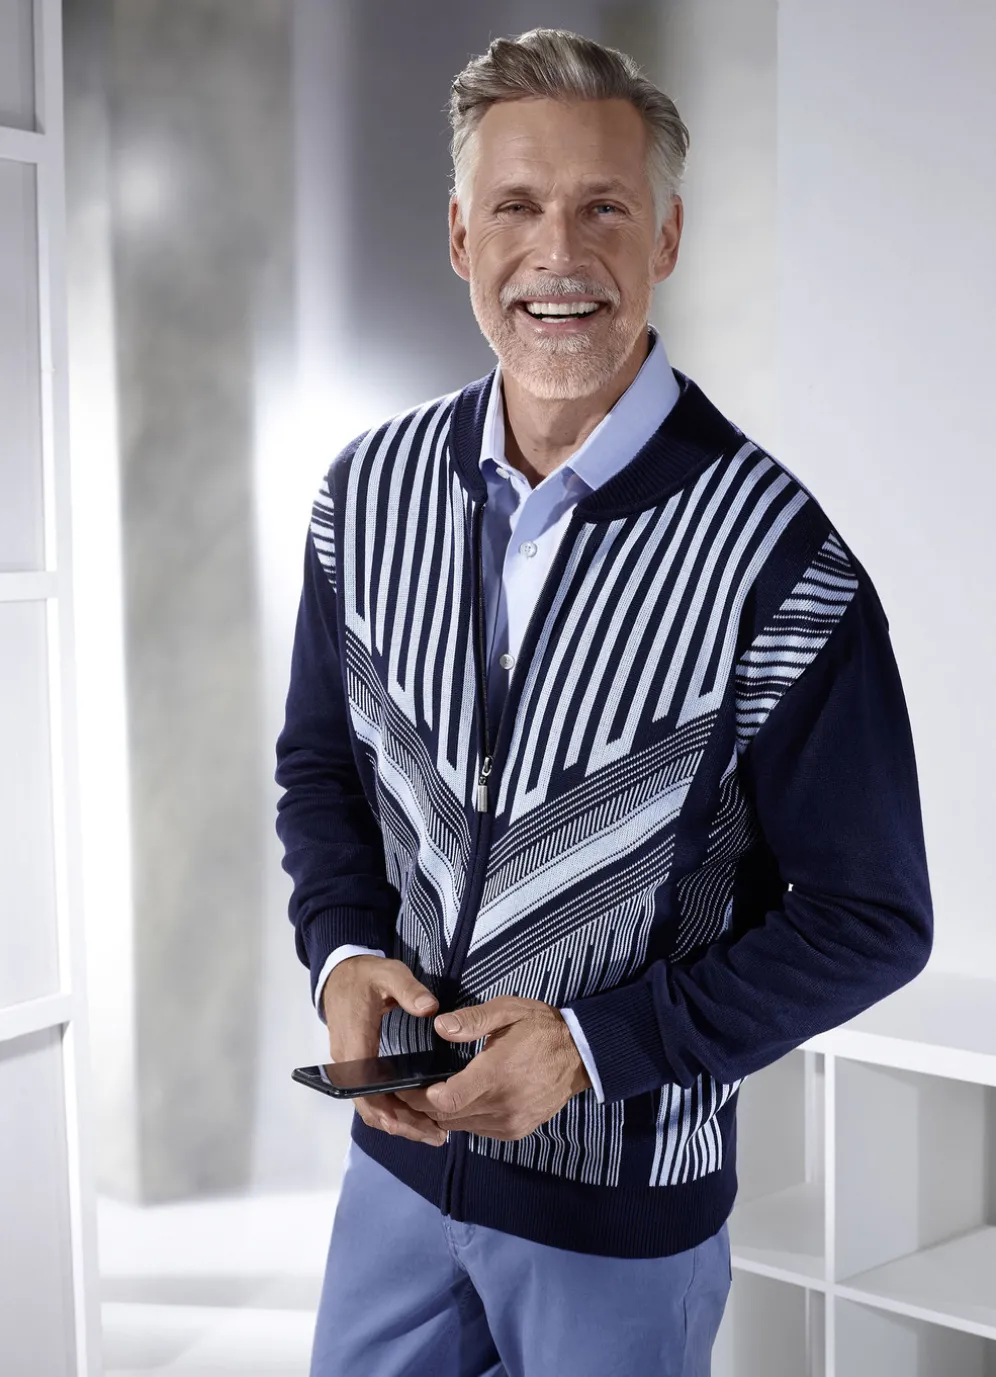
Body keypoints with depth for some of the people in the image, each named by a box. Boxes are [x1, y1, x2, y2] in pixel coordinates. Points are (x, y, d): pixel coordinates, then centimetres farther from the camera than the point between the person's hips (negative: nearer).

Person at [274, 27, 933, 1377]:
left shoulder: (777, 560, -20)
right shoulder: (371, 487, -5)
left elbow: (871, 918, -13)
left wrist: (598, 1045, -21)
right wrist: (343, 950, -9)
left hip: (629, 1198, -4)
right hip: (398, 1150, 4)